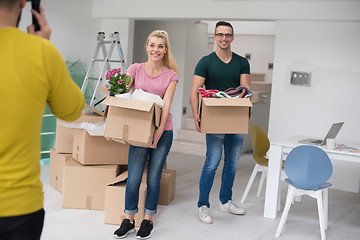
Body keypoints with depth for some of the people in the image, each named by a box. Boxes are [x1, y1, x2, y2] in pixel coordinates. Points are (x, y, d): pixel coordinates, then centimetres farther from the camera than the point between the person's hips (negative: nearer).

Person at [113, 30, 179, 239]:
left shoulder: (171, 75, 3)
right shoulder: (135, 69, 3)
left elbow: (166, 104, -8)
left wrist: (159, 131, -20)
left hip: (162, 131, 0)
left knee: (153, 178, 6)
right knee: (133, 178, -3)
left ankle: (148, 220, 22)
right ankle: (129, 220, 15)